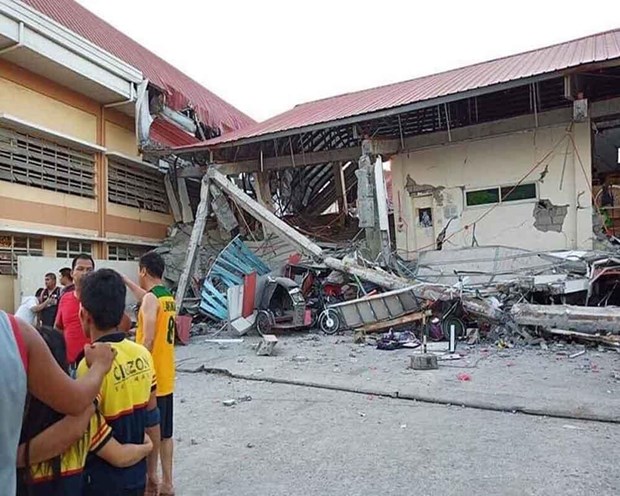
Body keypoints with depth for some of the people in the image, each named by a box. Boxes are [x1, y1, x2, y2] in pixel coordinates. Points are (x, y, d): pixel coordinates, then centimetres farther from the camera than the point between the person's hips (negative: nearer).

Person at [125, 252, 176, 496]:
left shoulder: (151, 299, -17)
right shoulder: (167, 297, 9)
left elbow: (148, 340, -22)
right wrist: (125, 281, 37)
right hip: (166, 376, 8)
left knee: (149, 433, 5)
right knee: (164, 433, 15)